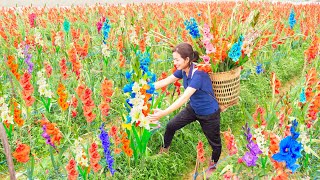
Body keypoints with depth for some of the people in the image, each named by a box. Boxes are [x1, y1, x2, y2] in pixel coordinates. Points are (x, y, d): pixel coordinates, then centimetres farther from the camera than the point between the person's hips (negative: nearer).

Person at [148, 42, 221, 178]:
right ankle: (165, 150, 37)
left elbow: (184, 97, -44)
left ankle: (213, 164, 45)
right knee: (171, 126, 10)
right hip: (193, 108, 7)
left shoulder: (198, 74, -36)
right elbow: (165, 81, -6)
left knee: (214, 141, 15)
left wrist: (163, 113, -49)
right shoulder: (183, 70, -11)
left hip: (209, 113, -7)